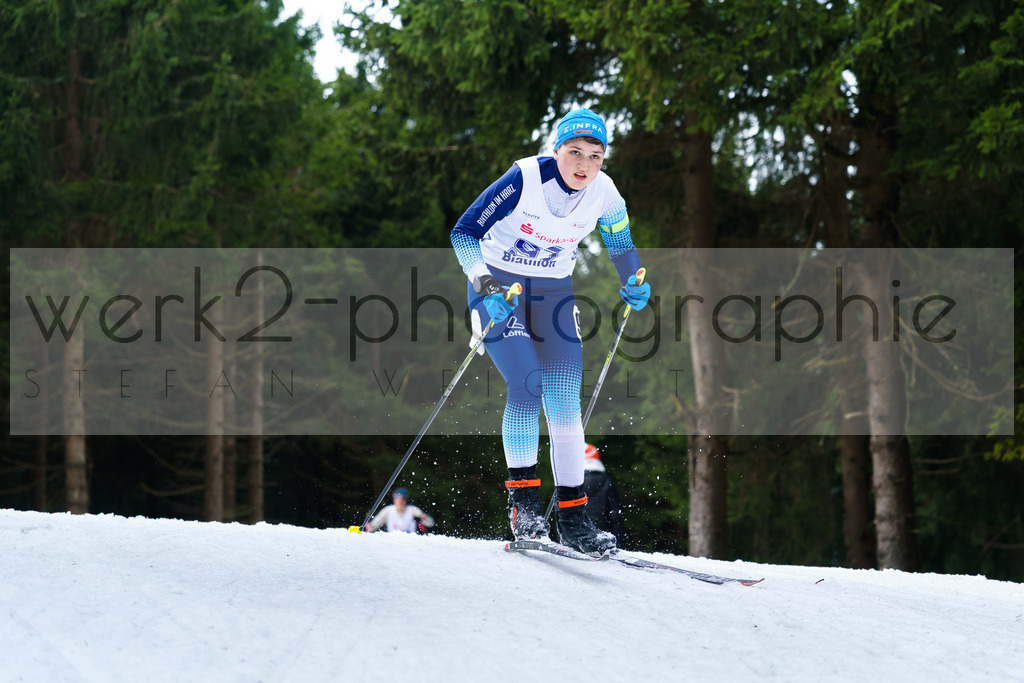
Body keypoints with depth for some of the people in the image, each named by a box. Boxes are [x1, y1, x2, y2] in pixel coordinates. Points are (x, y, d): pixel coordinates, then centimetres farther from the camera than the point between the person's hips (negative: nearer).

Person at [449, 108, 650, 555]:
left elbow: (622, 248, 10)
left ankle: (572, 517, 2)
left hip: (553, 294, 4)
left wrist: (635, 284, -10)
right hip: (498, 285, -4)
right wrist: (484, 286, -33)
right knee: (527, 384, -22)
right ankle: (523, 502, -15)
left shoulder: (604, 194, -9)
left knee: (565, 401, -3)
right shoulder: (525, 179, -23)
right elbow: (464, 232, -21)